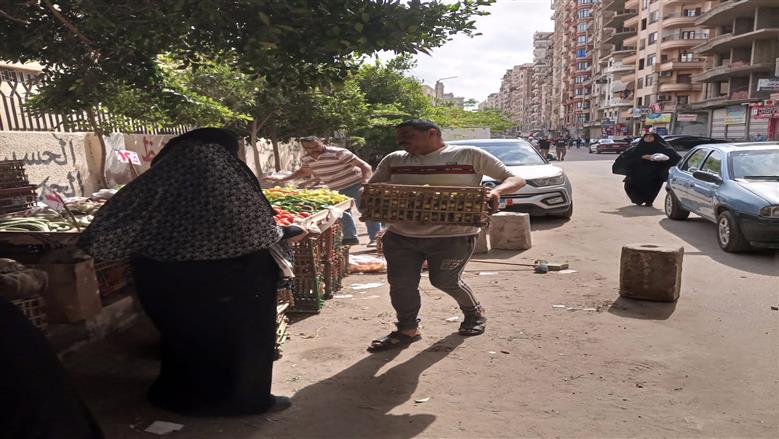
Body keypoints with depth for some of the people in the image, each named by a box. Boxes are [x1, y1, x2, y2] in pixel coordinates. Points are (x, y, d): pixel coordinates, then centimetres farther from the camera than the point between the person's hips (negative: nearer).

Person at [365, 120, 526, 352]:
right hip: (400, 235, 4)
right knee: (400, 284, 2)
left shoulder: (470, 155, -1)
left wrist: (496, 191, -23)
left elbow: (516, 179, 0)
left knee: (445, 280, 5)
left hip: (453, 236, -4)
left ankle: (475, 313, 36)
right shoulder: (394, 160, 9)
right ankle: (407, 329, 26)